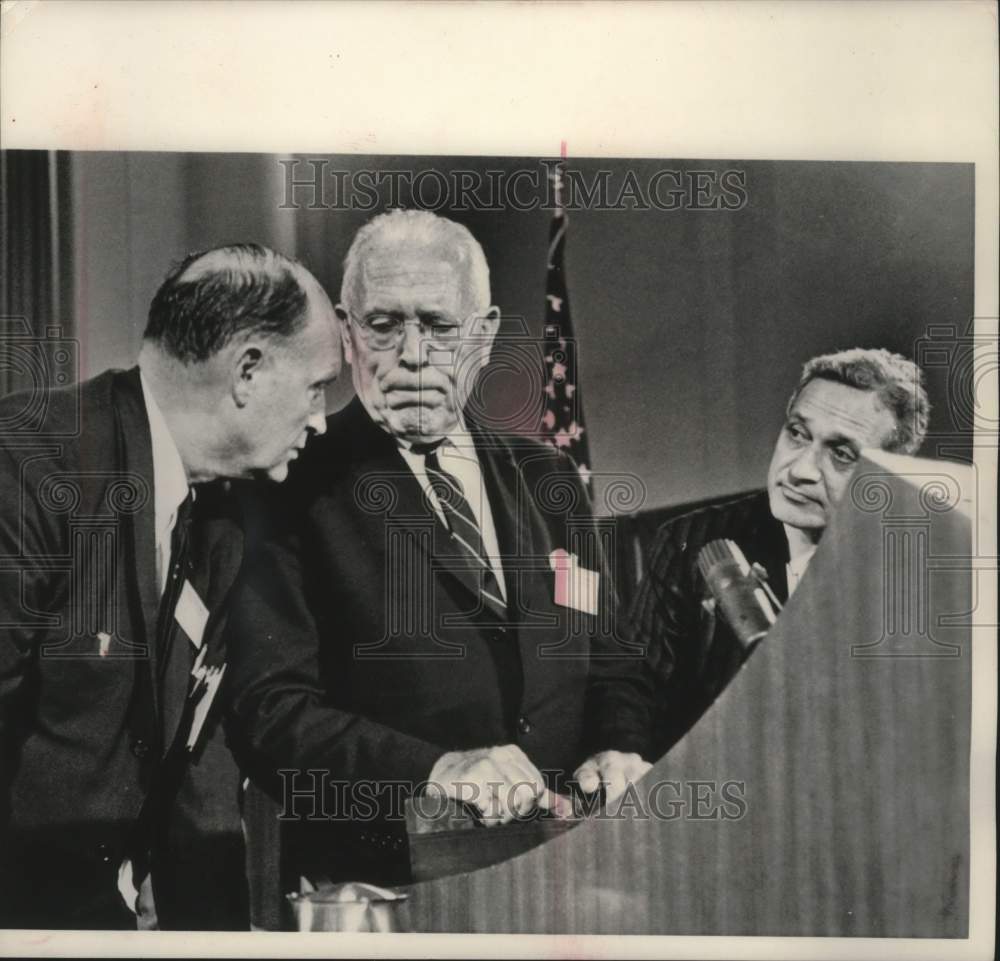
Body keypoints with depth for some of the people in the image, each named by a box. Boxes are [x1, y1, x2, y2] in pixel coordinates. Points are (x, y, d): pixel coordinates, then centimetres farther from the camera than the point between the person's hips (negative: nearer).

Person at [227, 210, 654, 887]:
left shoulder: (548, 480, 13)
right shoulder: (296, 489, -2)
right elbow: (271, 709, -9)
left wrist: (617, 749, -3)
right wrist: (432, 768, -22)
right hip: (380, 884, -3)